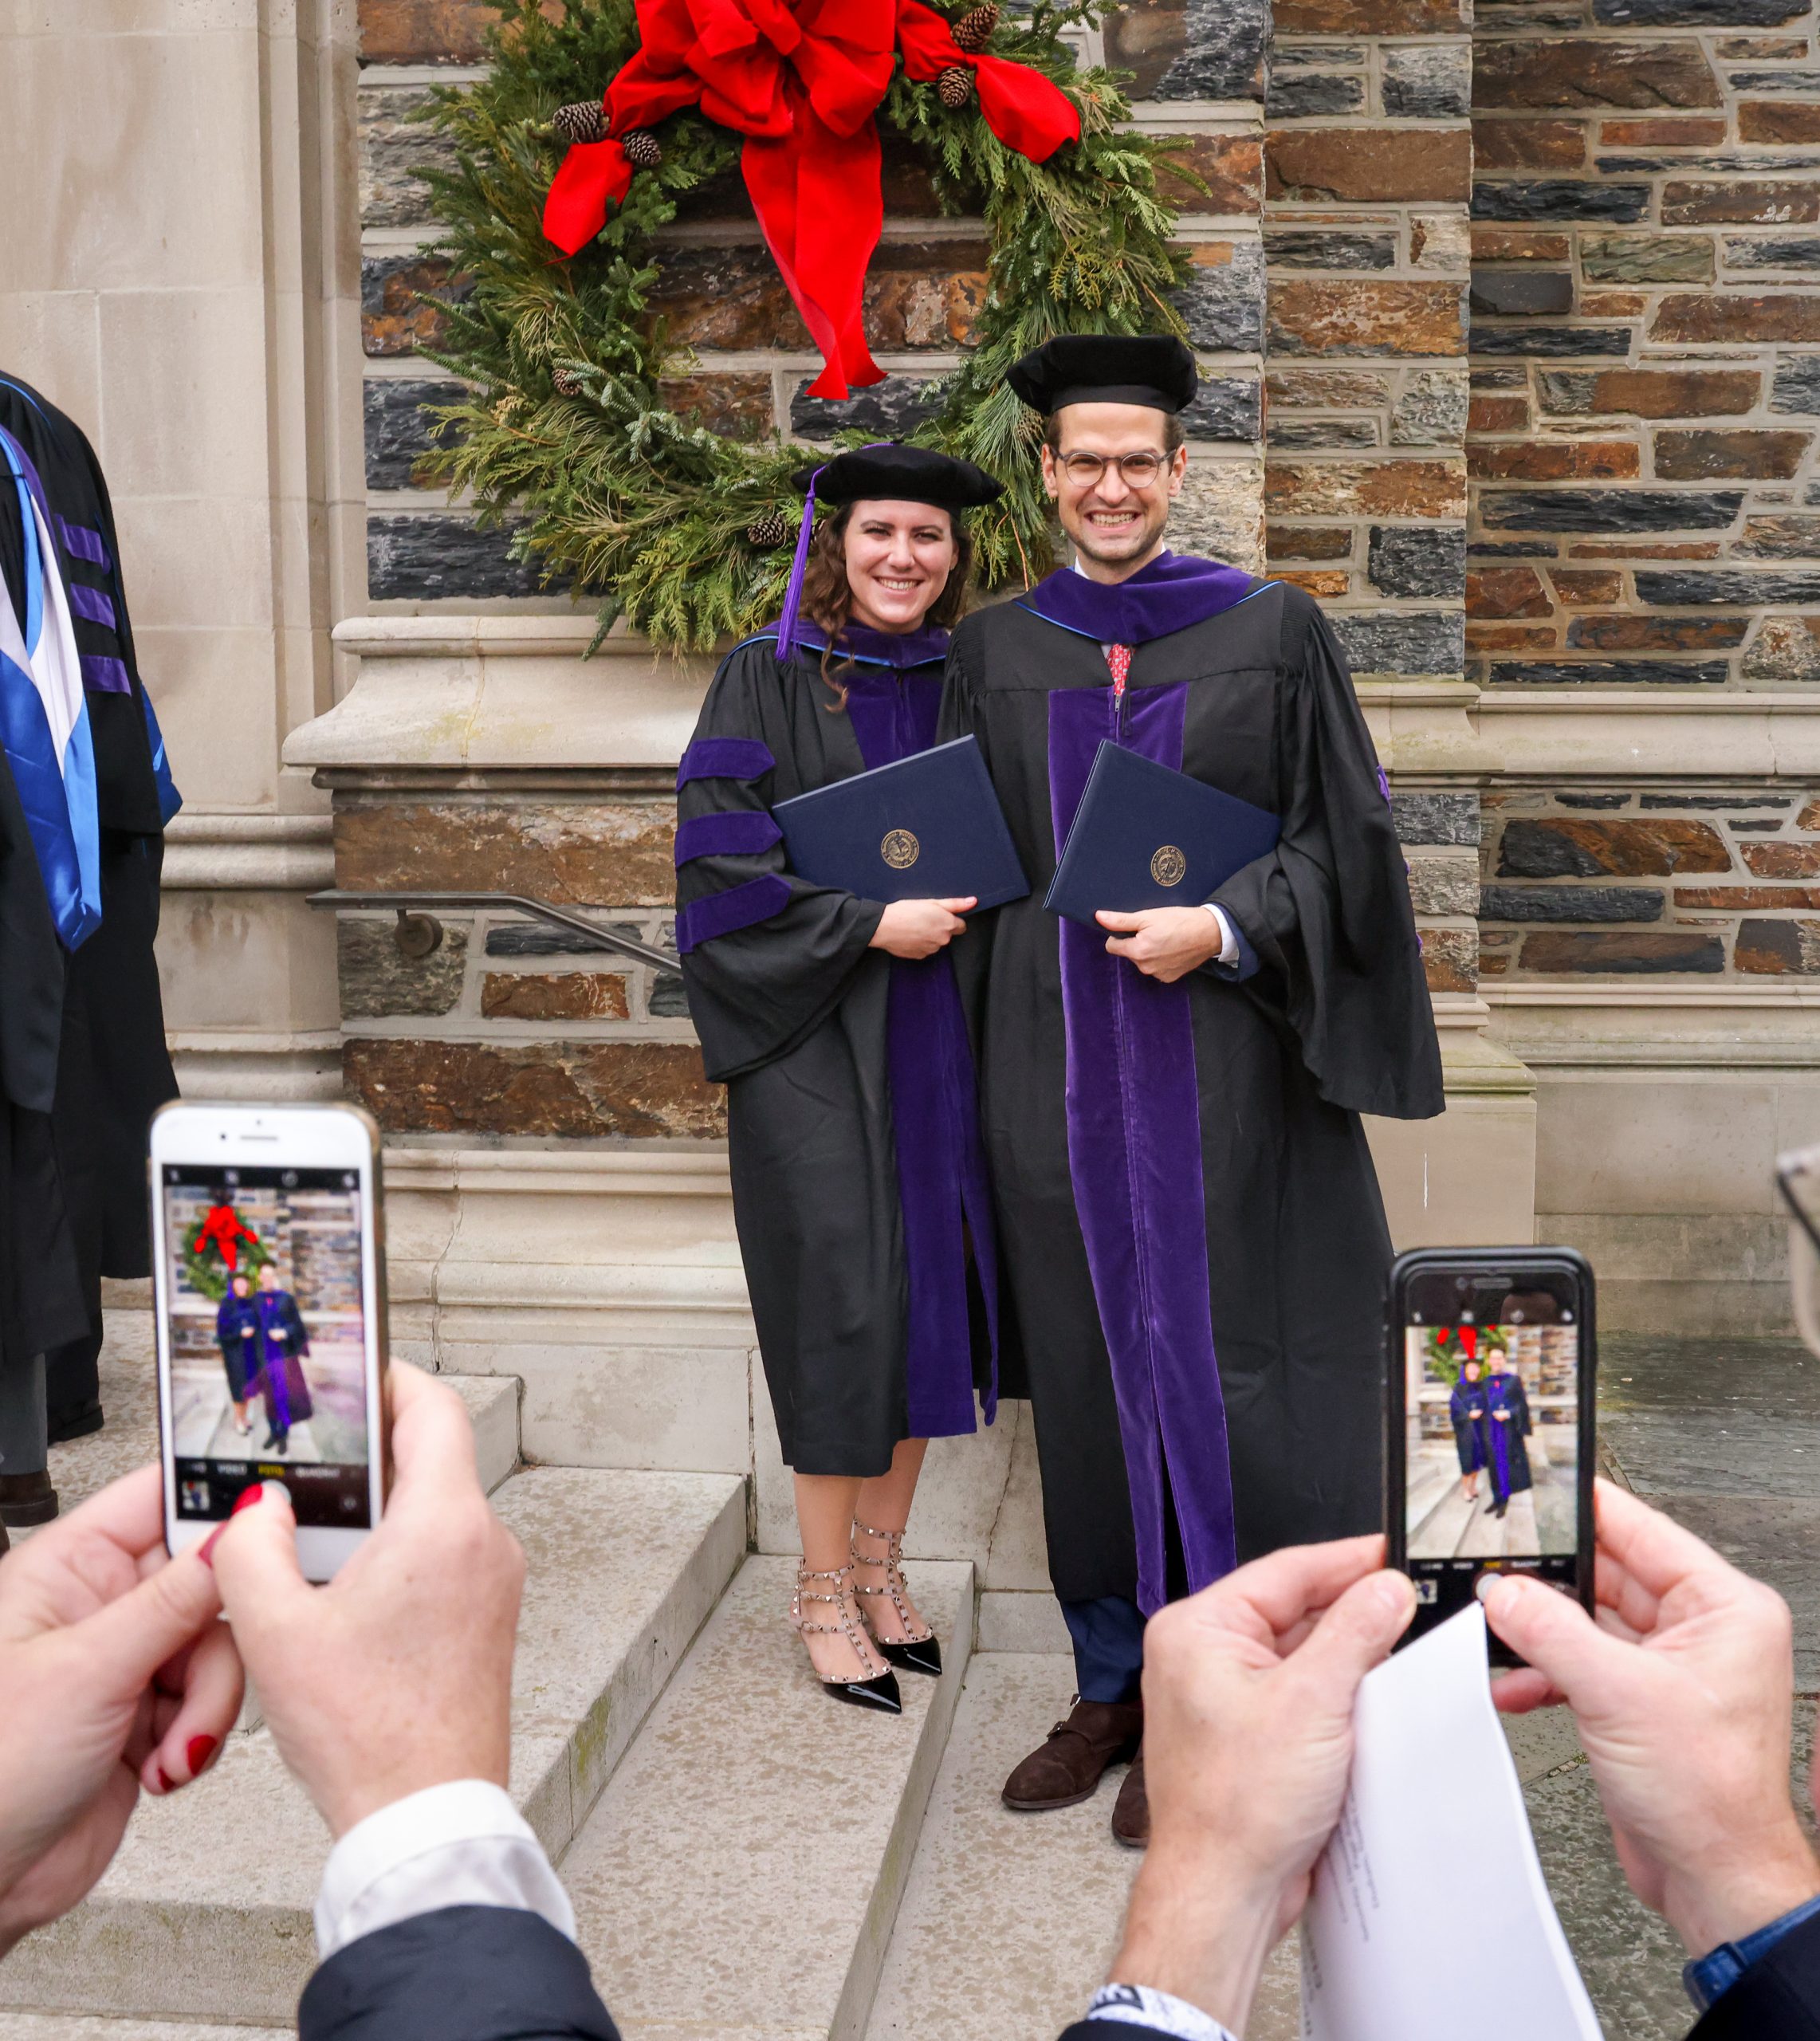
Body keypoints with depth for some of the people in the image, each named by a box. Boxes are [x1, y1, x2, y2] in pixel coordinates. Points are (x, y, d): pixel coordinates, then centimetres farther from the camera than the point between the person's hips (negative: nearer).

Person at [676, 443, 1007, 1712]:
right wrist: (869, 925, -17)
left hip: (942, 1032, 5)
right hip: (816, 1035, -4)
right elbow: (720, 854, -10)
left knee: (926, 1293, 8)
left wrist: (974, 909, -2)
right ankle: (824, 1590, 13)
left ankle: (880, 1562, 23)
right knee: (840, 1301, -3)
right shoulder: (770, 678, -2)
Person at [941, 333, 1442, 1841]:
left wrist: (1218, 930, -15)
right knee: (1085, 1365, 9)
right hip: (1058, 1069, 3)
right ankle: (1112, 1685, 25)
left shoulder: (1274, 632, 1)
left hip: (1222, 1066, -2)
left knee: (1211, 1363, 1)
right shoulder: (996, 652, 9)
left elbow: (1344, 838, 0)